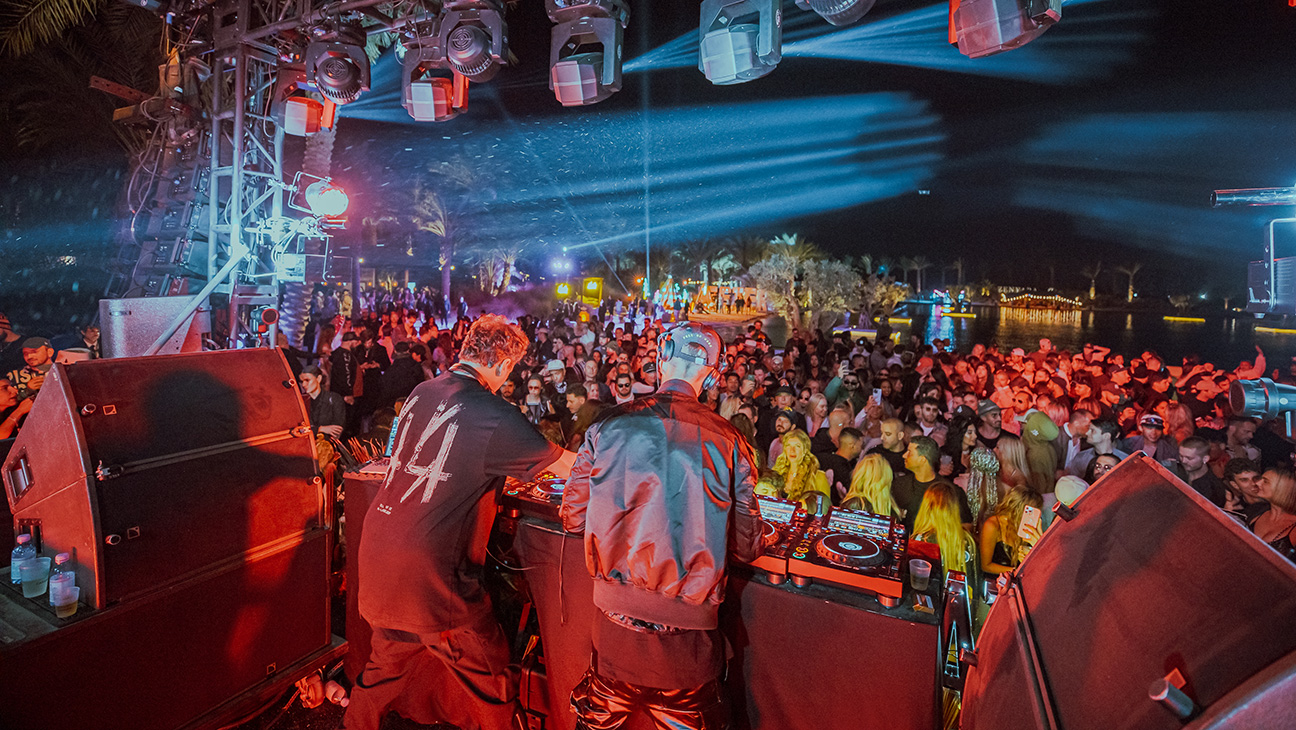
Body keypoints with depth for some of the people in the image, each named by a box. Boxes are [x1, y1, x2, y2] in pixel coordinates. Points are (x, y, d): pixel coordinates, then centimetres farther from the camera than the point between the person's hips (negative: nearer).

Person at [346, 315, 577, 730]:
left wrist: (496, 475, 28)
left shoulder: (422, 393, 5)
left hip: (379, 555, 8)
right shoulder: (492, 415, -15)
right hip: (429, 572, -8)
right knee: (492, 684, 9)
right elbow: (563, 465, -5)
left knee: (388, 661, 28)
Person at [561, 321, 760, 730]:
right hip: (689, 622, -1)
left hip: (615, 616, 2)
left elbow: (573, 519, 1)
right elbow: (747, 548, -3)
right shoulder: (729, 442, -9)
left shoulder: (609, 426, -7)